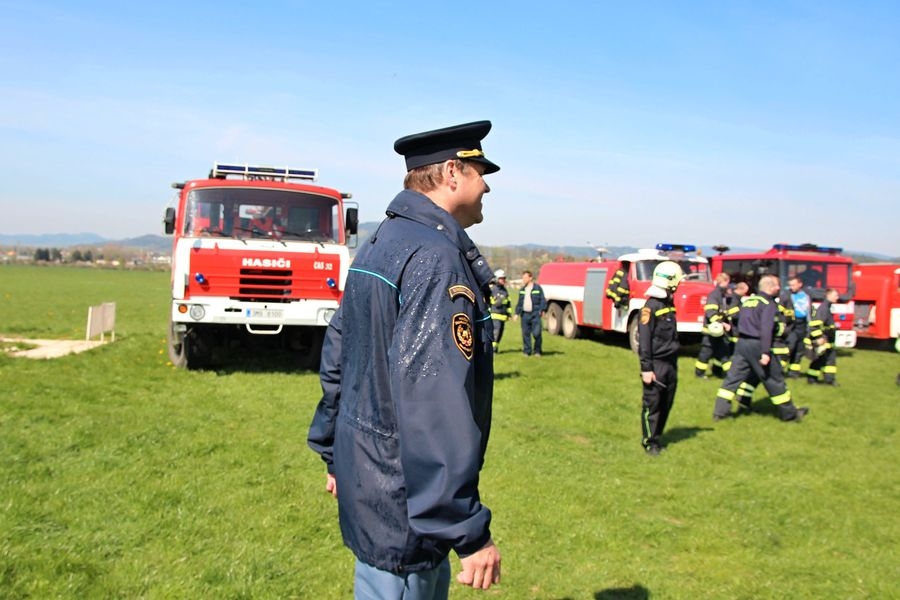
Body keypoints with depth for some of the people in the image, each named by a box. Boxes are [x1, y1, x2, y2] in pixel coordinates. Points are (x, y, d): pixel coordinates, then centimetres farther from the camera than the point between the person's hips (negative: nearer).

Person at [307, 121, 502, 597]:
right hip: (401, 496, -10)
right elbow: (435, 402, -29)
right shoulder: (437, 257, -22)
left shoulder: (379, 244, 10)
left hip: (363, 465, 10)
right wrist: (470, 533, -26)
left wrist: (335, 455, 24)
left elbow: (336, 354, 16)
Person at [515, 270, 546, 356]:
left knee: (536, 333, -8)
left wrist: (542, 310, -12)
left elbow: (542, 300, -1)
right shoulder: (522, 290, 15)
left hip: (535, 314, -5)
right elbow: (519, 302, 20)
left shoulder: (537, 288, 0)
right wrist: (517, 313, 14)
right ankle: (527, 352, 13)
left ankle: (537, 351, 7)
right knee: (525, 334, 5)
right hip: (525, 314, 5)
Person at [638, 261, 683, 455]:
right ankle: (649, 442, 10)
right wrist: (646, 368, -18)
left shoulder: (669, 304, 12)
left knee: (666, 404, 13)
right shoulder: (651, 306, -14)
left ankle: (657, 437, 25)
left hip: (670, 364, 8)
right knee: (652, 404, 0)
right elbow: (644, 340, -16)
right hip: (656, 364, -8)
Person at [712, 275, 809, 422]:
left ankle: (720, 411, 1)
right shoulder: (769, 304, -10)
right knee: (774, 379, 5)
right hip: (756, 344, -7)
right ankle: (789, 413, 17)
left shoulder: (748, 300, 15)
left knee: (733, 377, 6)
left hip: (742, 342, 7)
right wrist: (765, 352, -23)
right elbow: (766, 329, -20)